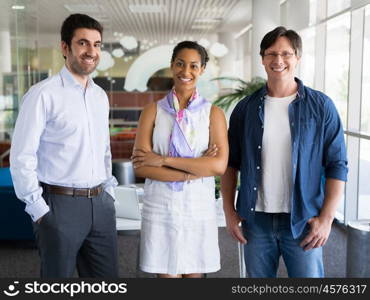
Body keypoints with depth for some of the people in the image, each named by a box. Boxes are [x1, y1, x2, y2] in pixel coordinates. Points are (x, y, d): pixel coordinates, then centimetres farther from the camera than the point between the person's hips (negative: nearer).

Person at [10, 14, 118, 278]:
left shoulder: (101, 96, 11)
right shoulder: (44, 94, -10)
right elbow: (22, 158, -11)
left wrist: (108, 192, 12)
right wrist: (39, 210, -11)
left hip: (100, 204, 6)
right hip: (61, 205, -6)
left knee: (107, 277, 14)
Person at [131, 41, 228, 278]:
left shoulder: (213, 113, 3)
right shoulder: (153, 111, 3)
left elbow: (219, 165, -11)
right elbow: (140, 167, -7)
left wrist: (164, 160, -14)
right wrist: (195, 171, -14)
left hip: (199, 207, 1)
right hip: (161, 207, 0)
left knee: (194, 273, 10)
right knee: (167, 273, 4)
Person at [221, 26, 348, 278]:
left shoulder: (321, 106, -2)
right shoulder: (246, 109, 5)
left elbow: (337, 166, -2)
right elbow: (231, 164, 10)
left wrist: (326, 218, -9)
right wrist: (229, 211, 3)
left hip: (303, 220, -2)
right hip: (256, 220, 2)